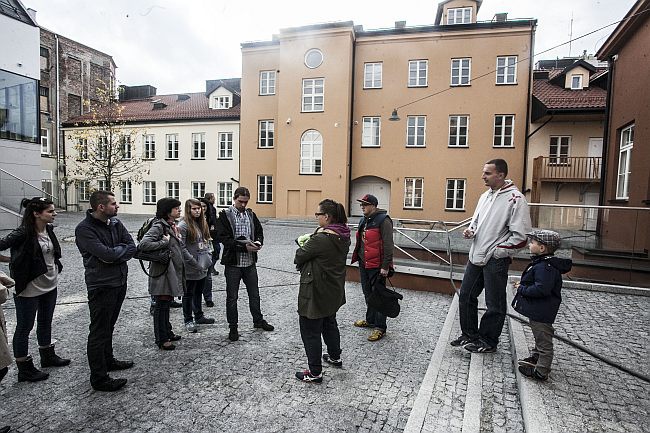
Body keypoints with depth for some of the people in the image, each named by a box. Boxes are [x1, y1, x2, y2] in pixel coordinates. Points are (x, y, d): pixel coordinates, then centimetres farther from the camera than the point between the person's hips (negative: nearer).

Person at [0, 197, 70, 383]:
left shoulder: (49, 229, 1)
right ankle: (24, 369, 22)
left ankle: (48, 356, 39)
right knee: (24, 327, 8)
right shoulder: (24, 233, -20)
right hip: (29, 289, -7)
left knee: (45, 323, 22)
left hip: (50, 285, 7)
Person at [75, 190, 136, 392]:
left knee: (109, 326, 23)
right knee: (99, 332, 3)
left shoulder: (115, 223, 5)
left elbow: (132, 248, -1)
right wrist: (122, 249, -8)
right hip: (101, 286, -7)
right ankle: (98, 378, 13)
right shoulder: (84, 229, -16)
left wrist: (114, 254, -16)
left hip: (120, 282, 7)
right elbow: (105, 254, -26)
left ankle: (108, 360, 40)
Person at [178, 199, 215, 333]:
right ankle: (188, 320, 20)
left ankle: (199, 316, 34)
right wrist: (194, 262, -18)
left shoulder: (202, 223, 9)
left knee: (198, 292, 20)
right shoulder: (183, 225, -15)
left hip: (203, 266, 7)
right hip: (191, 268, -7)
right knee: (189, 294, 7)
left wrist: (207, 257, 7)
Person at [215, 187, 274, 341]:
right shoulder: (225, 215, -8)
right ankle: (233, 327, 22)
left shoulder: (251, 215, 7)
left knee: (254, 294, 17)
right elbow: (224, 238, -16)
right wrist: (244, 246, -24)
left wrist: (258, 242, -13)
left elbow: (259, 232, 11)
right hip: (233, 262, -4)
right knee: (232, 297, 7)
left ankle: (258, 320, 36)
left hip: (250, 262, 4)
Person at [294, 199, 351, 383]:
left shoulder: (320, 239, -28)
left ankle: (315, 373, 17)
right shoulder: (344, 237, -1)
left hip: (315, 292, -9)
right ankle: (335, 357, 46)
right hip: (334, 291, 9)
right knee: (329, 323, 28)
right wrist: (311, 242, 2)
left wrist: (305, 245, 3)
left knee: (310, 331, 6)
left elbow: (299, 257, -16)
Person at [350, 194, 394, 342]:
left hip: (377, 267, -9)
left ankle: (380, 327, 10)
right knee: (368, 294, 20)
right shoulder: (363, 221, 13)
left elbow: (388, 245, -19)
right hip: (364, 265, 9)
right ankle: (370, 320, 36)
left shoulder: (383, 220, -15)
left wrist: (385, 266, -21)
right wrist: (358, 259, 23)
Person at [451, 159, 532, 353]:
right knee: (466, 295, 14)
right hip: (476, 257, 8)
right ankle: (469, 335, 30)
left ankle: (488, 341, 24)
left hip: (496, 260, -8)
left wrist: (496, 253, -14)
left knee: (494, 304, 7)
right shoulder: (485, 195, 11)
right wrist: (471, 231, 1)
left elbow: (520, 235, -17)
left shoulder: (515, 199, -14)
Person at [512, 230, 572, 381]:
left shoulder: (544, 267, -26)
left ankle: (541, 372, 12)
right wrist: (523, 285, 5)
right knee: (540, 337, 26)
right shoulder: (541, 263, 7)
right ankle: (535, 358, 43)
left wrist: (522, 289, -22)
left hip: (542, 313, -11)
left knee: (543, 341, 2)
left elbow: (541, 289, -33)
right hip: (537, 310, 11)